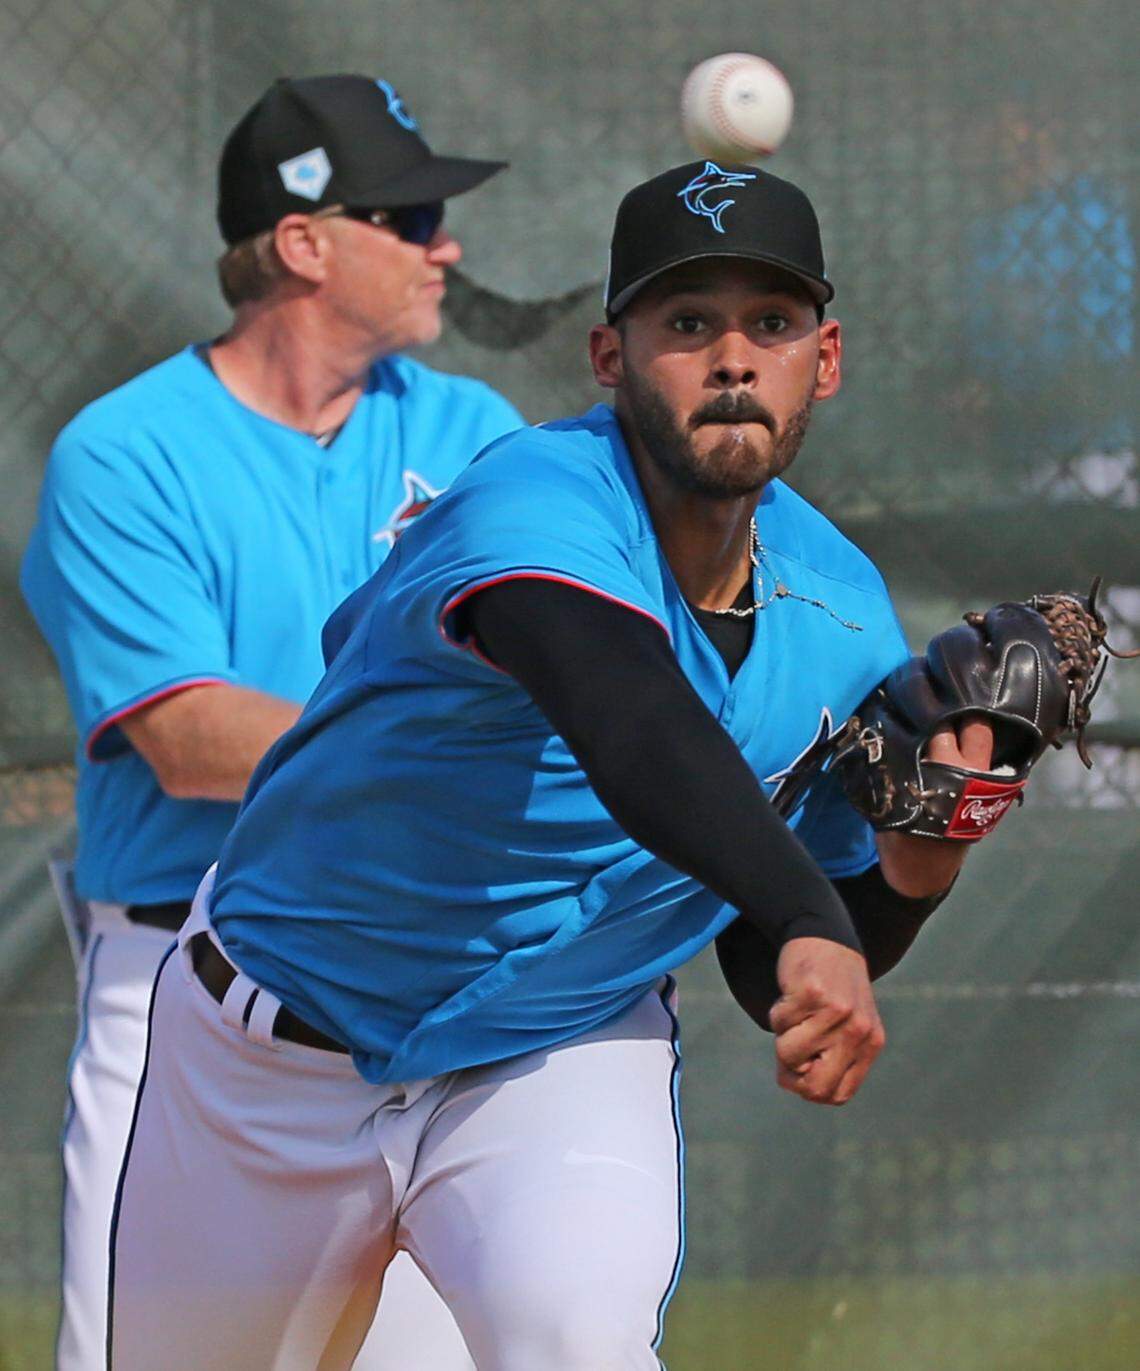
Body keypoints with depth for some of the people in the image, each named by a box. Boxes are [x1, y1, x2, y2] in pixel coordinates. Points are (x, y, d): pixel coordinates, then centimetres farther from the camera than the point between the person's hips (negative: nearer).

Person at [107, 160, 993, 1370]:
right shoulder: (536, 506, -30)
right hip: (280, 1050, -2)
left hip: (564, 1055, 3)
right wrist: (808, 924, -68)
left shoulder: (843, 618, -9)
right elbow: (629, 724, -53)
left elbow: (775, 986, 4)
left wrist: (915, 868, -18)